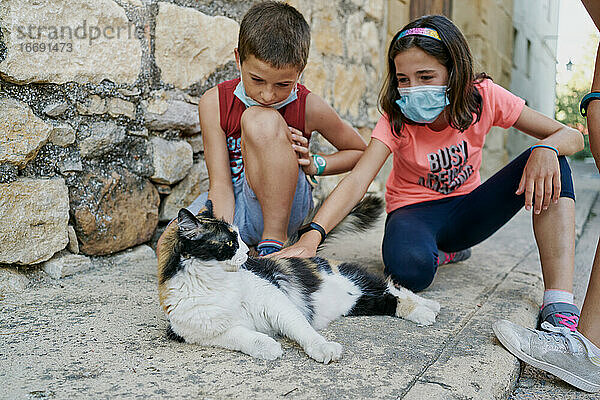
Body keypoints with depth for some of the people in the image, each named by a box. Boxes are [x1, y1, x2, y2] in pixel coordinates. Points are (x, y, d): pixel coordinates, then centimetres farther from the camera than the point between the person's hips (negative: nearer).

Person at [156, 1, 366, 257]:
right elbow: (220, 184, -13)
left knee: (260, 119, -27)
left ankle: (275, 241, -19)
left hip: (282, 208, -2)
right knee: (170, 250, -25)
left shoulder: (310, 108, -10)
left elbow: (359, 150, 7)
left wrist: (314, 165, -12)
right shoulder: (214, 103, -9)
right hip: (232, 208, 2)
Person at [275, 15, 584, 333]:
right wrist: (312, 235, -47)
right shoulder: (396, 119, -18)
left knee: (551, 162, -22)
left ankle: (559, 308, -26)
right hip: (414, 210, -2)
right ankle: (441, 253, 2)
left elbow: (572, 136, -11)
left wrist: (546, 149, -36)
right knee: (409, 271, -39)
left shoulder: (484, 97, -14)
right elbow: (356, 181, -31)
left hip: (466, 207, 3)